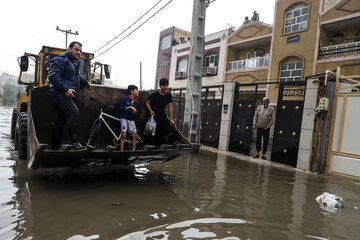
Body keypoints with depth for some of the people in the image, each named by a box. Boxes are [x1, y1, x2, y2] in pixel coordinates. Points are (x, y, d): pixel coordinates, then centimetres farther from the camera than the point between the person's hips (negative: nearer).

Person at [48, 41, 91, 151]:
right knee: (74, 112, -27)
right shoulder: (60, 60, -5)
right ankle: (75, 142, -25)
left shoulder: (76, 63, 24)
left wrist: (86, 82, 34)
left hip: (69, 96, 9)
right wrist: (65, 89, -24)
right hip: (61, 94, -9)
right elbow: (53, 76, -18)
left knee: (59, 123, 9)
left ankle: (54, 148, 14)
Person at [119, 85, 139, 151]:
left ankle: (133, 150, 6)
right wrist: (130, 107, -15)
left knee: (135, 135, -2)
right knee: (123, 135, -12)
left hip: (131, 119, 5)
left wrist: (134, 111, -6)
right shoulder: (125, 98, -2)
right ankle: (121, 150, -6)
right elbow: (121, 108, -8)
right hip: (124, 118, -5)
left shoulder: (135, 102, 13)